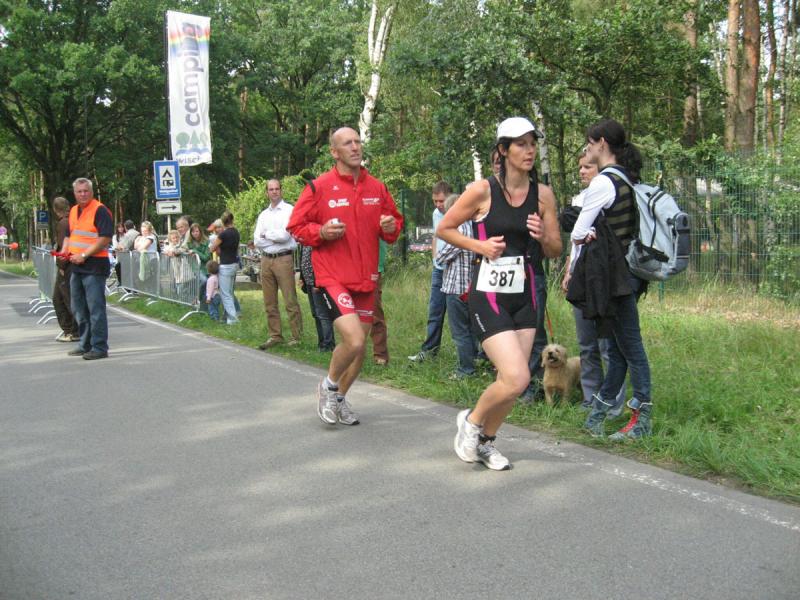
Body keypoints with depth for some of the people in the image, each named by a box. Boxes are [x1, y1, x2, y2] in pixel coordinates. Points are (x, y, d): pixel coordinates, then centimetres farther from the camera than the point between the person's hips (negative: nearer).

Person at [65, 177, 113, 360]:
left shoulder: (100, 210, -10)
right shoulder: (73, 211, 16)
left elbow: (105, 239, -17)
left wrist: (84, 255, -19)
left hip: (94, 266, -9)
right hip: (76, 266, 9)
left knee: (96, 309, -6)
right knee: (79, 309, 14)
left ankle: (99, 347, -1)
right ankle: (85, 345, 24)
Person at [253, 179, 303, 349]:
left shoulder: (289, 210, -1)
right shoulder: (263, 215, 16)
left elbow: (284, 235, -13)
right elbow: (257, 241, 6)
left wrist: (266, 234, 0)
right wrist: (275, 238, -7)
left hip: (283, 258, -6)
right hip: (266, 259, 6)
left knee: (290, 301, -8)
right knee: (270, 302, 9)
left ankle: (297, 336, -3)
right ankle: (275, 335, 16)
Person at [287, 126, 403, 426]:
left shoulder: (377, 188, 8)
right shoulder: (319, 187, -6)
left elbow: (394, 222, 19)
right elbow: (295, 226, -1)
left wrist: (391, 227, -3)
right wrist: (321, 232, -19)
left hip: (366, 279, 6)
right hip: (332, 277, -6)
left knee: (359, 347, 13)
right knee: (354, 340, -21)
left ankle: (339, 397, 36)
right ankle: (328, 385, 8)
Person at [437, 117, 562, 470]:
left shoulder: (542, 194, 4)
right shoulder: (482, 190, -9)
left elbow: (555, 251, 10)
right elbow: (444, 229, 1)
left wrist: (543, 236, -12)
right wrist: (479, 245, -13)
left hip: (524, 295, 5)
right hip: (488, 294, -5)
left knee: (514, 381, 8)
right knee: (516, 379, -16)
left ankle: (485, 441, 32)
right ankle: (472, 420, 13)